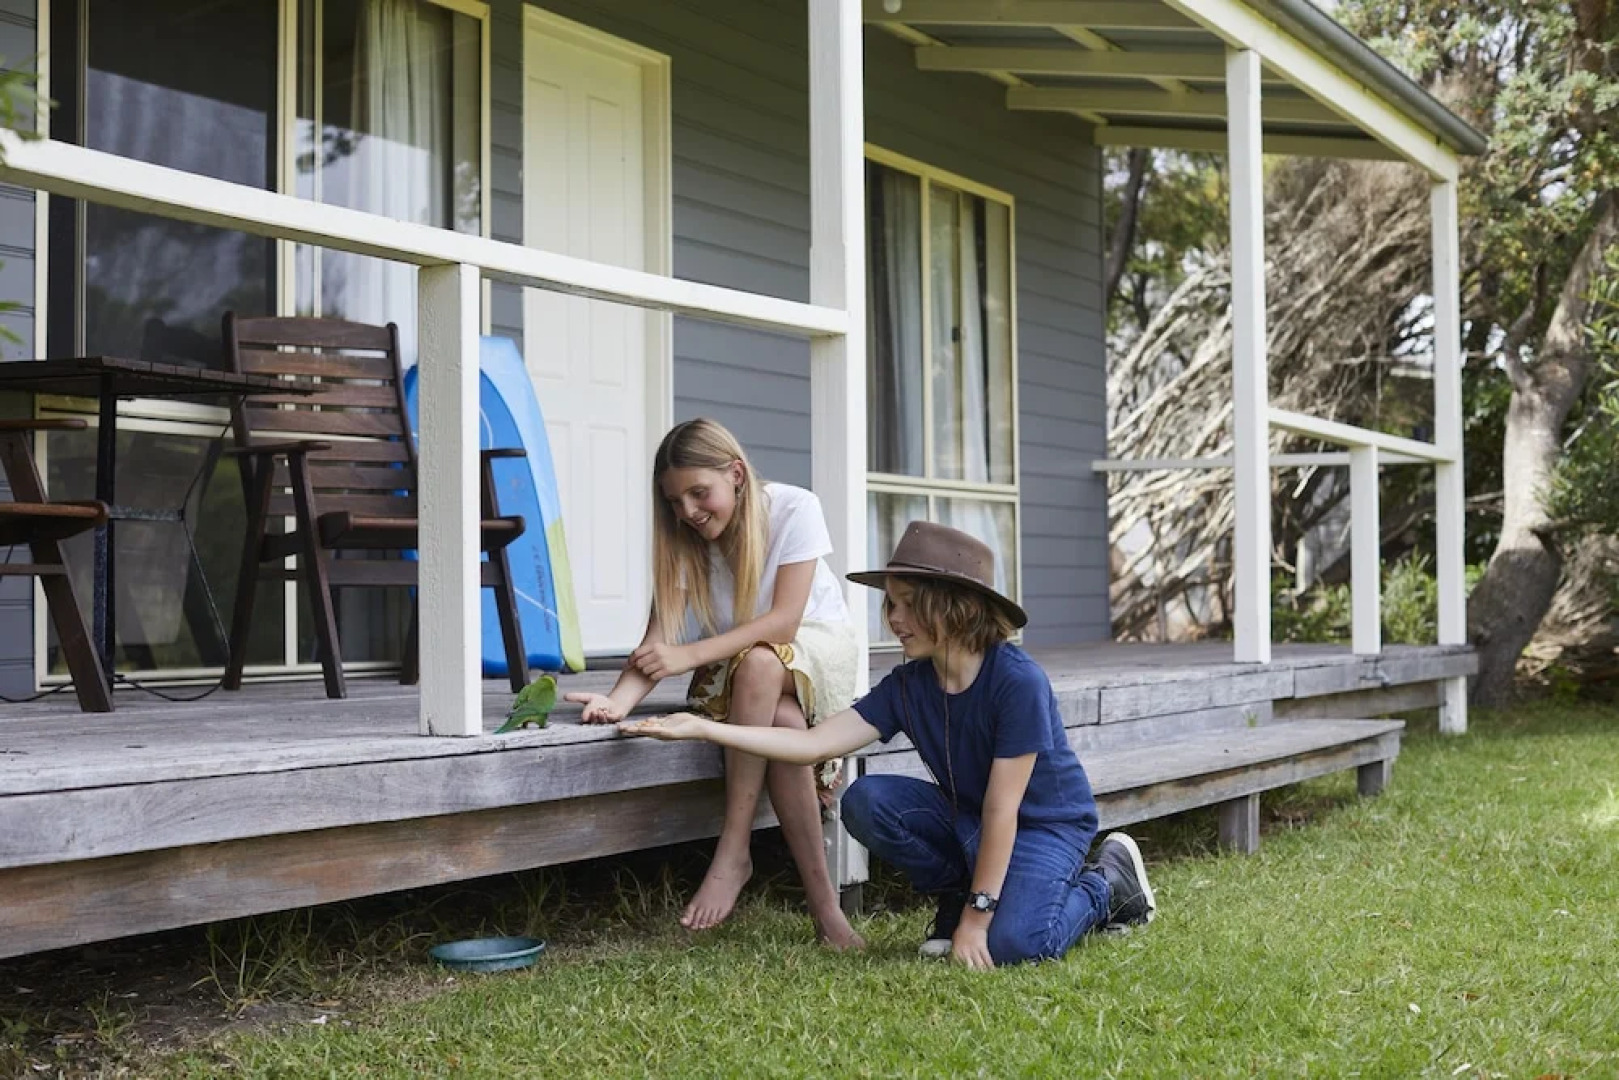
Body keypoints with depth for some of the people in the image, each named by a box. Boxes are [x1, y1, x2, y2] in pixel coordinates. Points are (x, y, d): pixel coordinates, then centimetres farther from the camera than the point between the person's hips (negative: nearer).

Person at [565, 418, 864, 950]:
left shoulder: (794, 509, -18)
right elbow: (660, 636, -20)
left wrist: (691, 655, -36)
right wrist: (620, 699, -40)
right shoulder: (681, 539, -8)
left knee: (757, 661, -39)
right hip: (734, 671, 2)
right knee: (783, 723, -35)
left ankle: (733, 852, -32)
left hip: (819, 647, -2)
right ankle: (823, 902, -30)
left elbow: (784, 621, -27)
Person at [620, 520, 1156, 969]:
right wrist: (702, 728, -22)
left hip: (1043, 824, -5)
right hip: (965, 817, 6)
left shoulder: (1017, 681, -27)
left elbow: (1001, 810, -25)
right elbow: (813, 742, -14)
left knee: (1012, 942, -30)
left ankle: (1106, 883, 2)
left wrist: (978, 917, -22)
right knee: (866, 800, -19)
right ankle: (958, 893, 4)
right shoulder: (908, 684, -8)